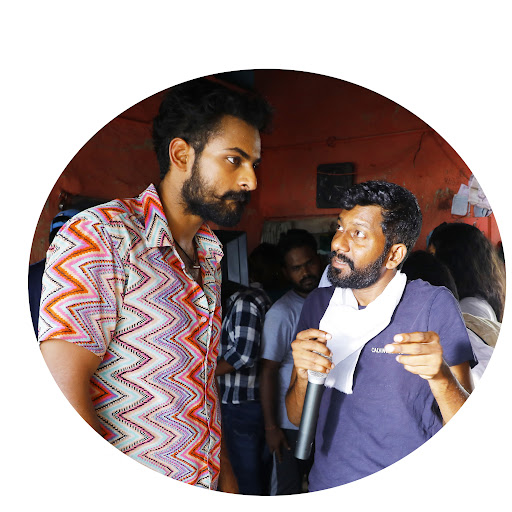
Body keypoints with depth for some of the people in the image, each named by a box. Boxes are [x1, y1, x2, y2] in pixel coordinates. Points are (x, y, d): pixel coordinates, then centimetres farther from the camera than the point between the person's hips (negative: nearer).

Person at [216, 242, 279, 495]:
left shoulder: (245, 301, -19)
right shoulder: (271, 300, 4)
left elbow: (243, 355, -24)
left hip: (241, 402, -8)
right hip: (261, 398, 8)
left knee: (247, 476, 8)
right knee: (260, 469, 23)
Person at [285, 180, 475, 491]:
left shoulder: (434, 305, -9)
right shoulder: (319, 304, 1)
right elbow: (297, 417, 3)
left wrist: (441, 376, -28)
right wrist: (303, 378, -17)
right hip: (328, 484, 3)